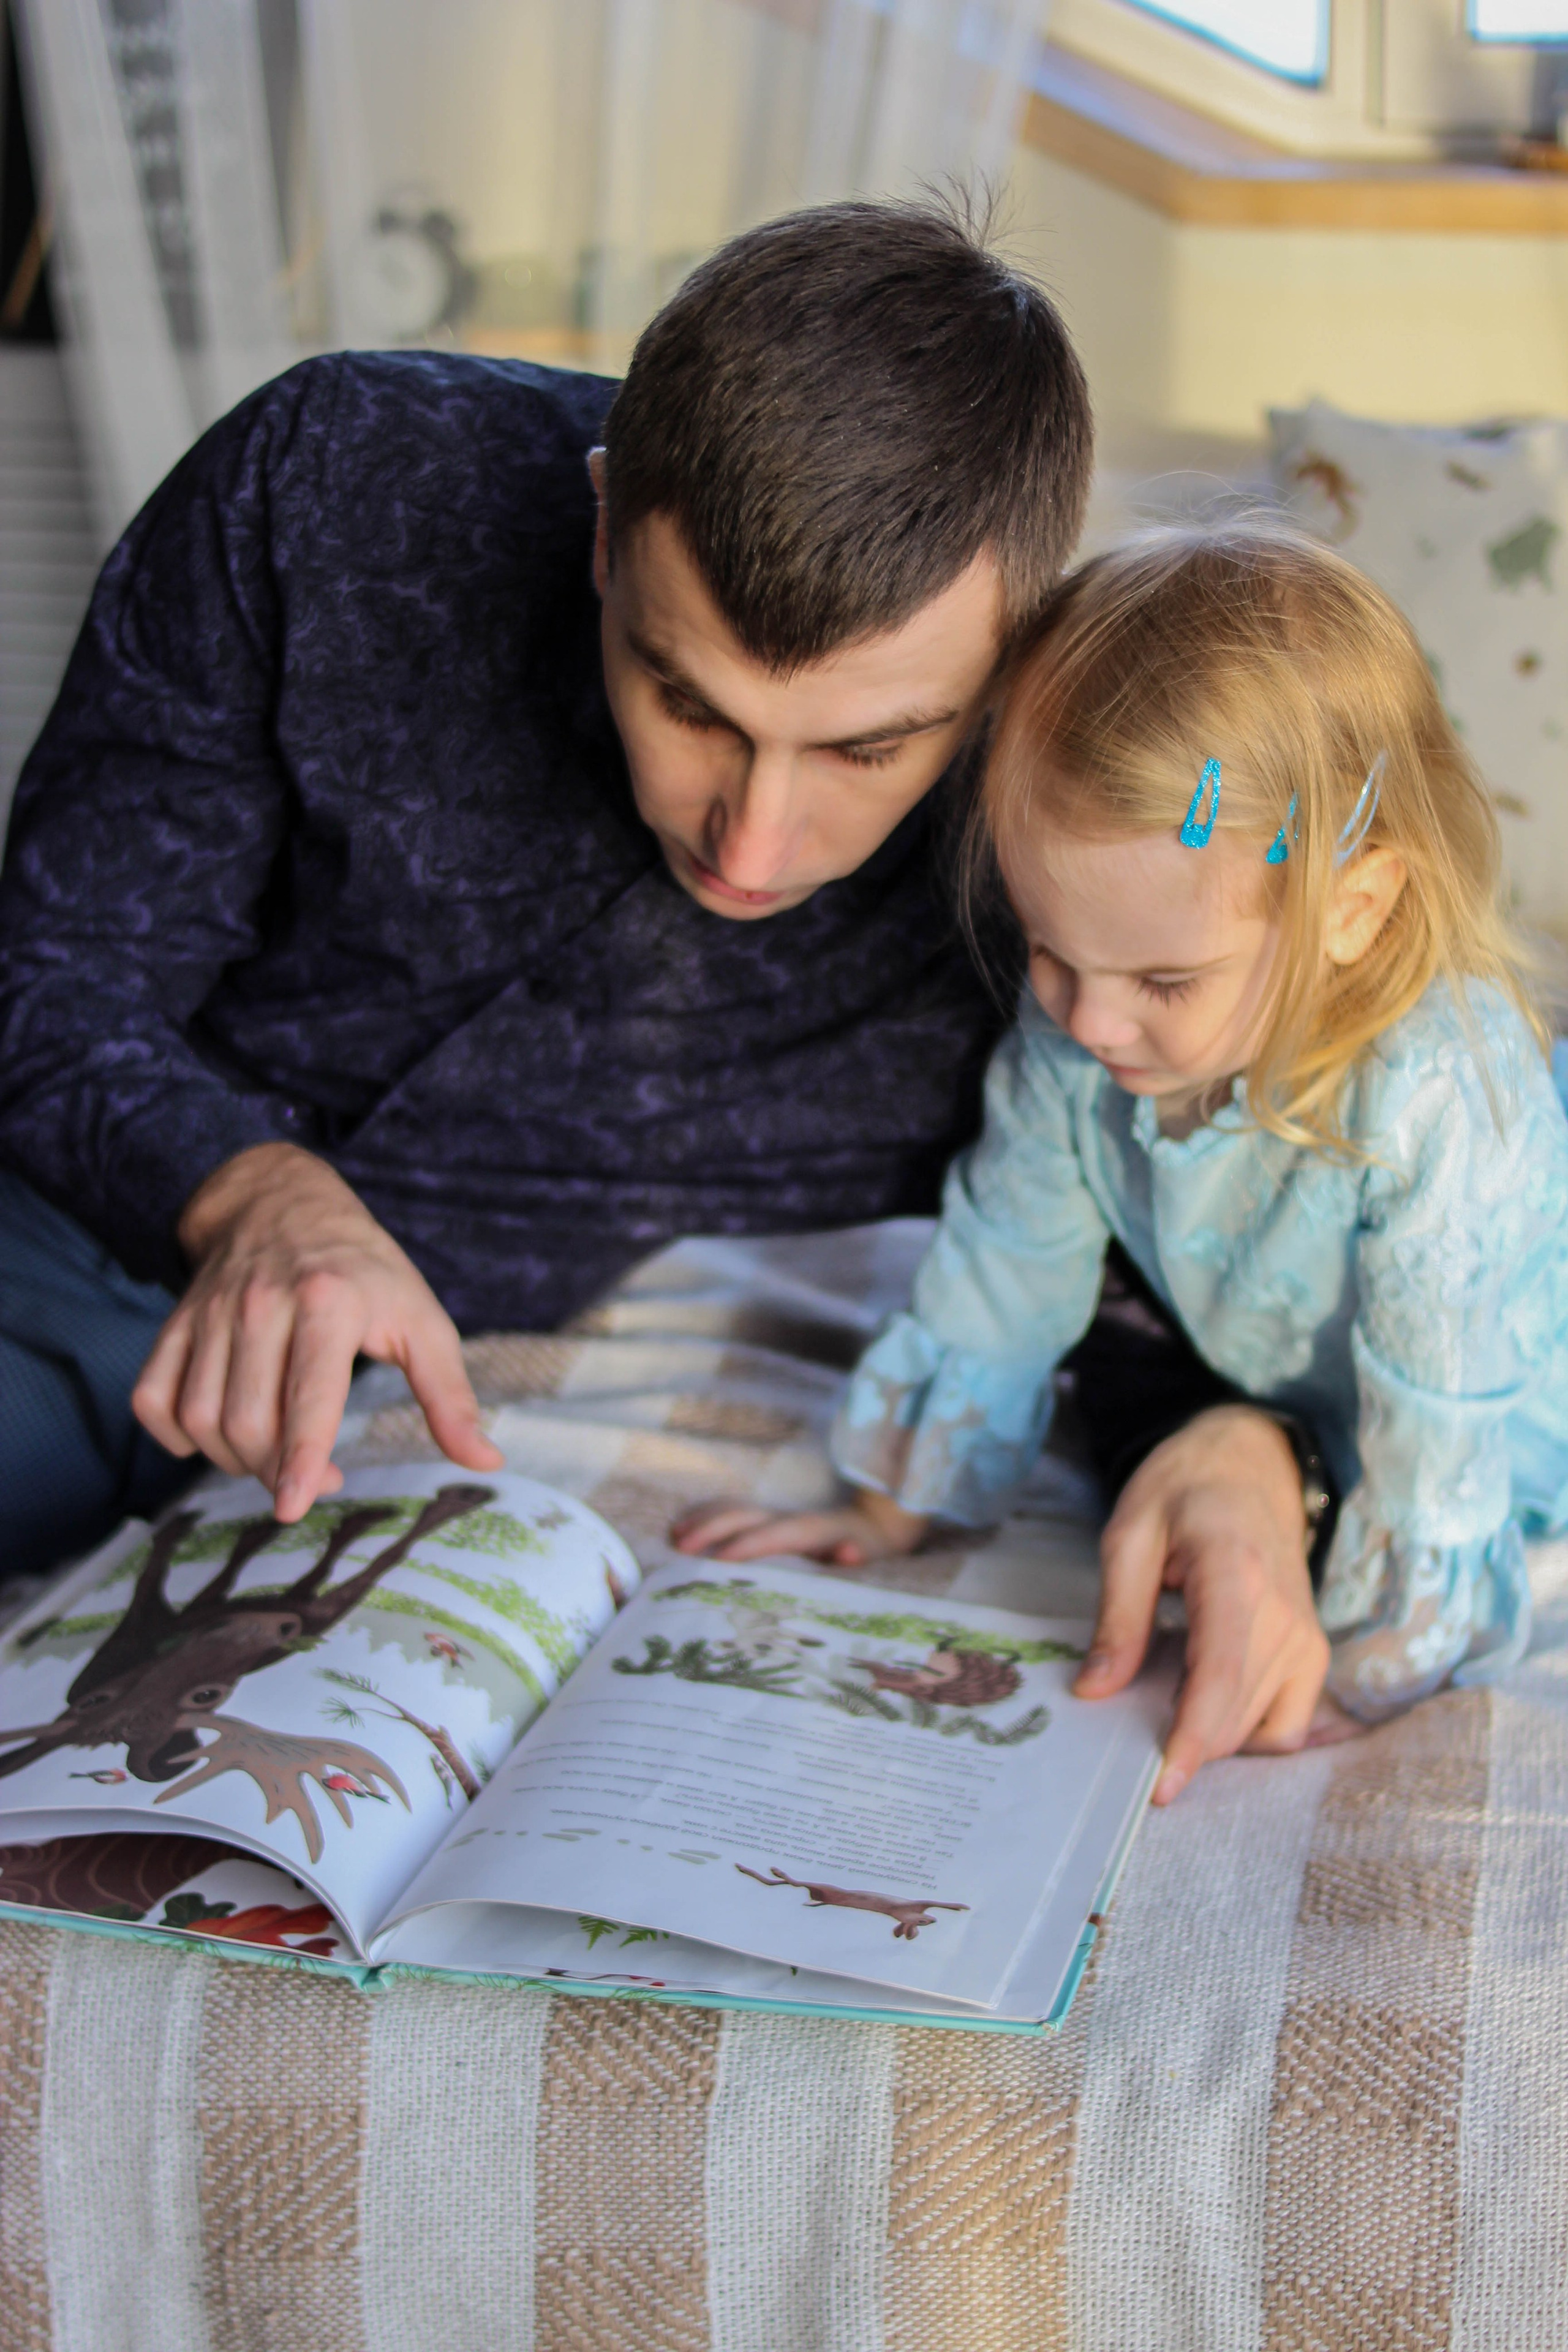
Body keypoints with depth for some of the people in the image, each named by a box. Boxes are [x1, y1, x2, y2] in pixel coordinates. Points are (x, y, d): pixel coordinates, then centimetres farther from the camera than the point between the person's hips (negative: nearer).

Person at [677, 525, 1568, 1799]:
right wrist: (896, 1512, 0)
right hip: (1258, 1390, 5)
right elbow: (1005, 1263, -7)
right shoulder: (1073, 1035, -23)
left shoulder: (1439, 1107, -41)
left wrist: (1353, 1679, -25)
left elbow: (1442, 1435, -33)